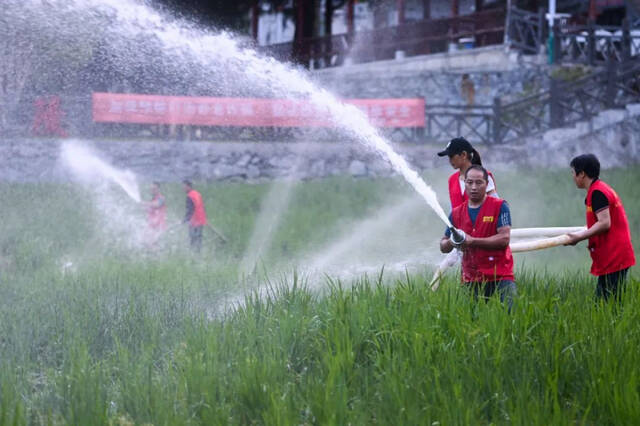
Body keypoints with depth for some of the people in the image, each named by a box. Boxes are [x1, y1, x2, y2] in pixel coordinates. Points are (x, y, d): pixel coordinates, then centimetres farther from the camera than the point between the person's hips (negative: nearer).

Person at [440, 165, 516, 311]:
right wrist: (451, 242, -8)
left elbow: (504, 238, -12)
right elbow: (443, 247, 17)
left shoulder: (500, 206, -1)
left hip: (500, 276, -4)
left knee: (511, 312, -18)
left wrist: (472, 241, -16)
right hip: (471, 280, 4)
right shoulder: (457, 213, 12)